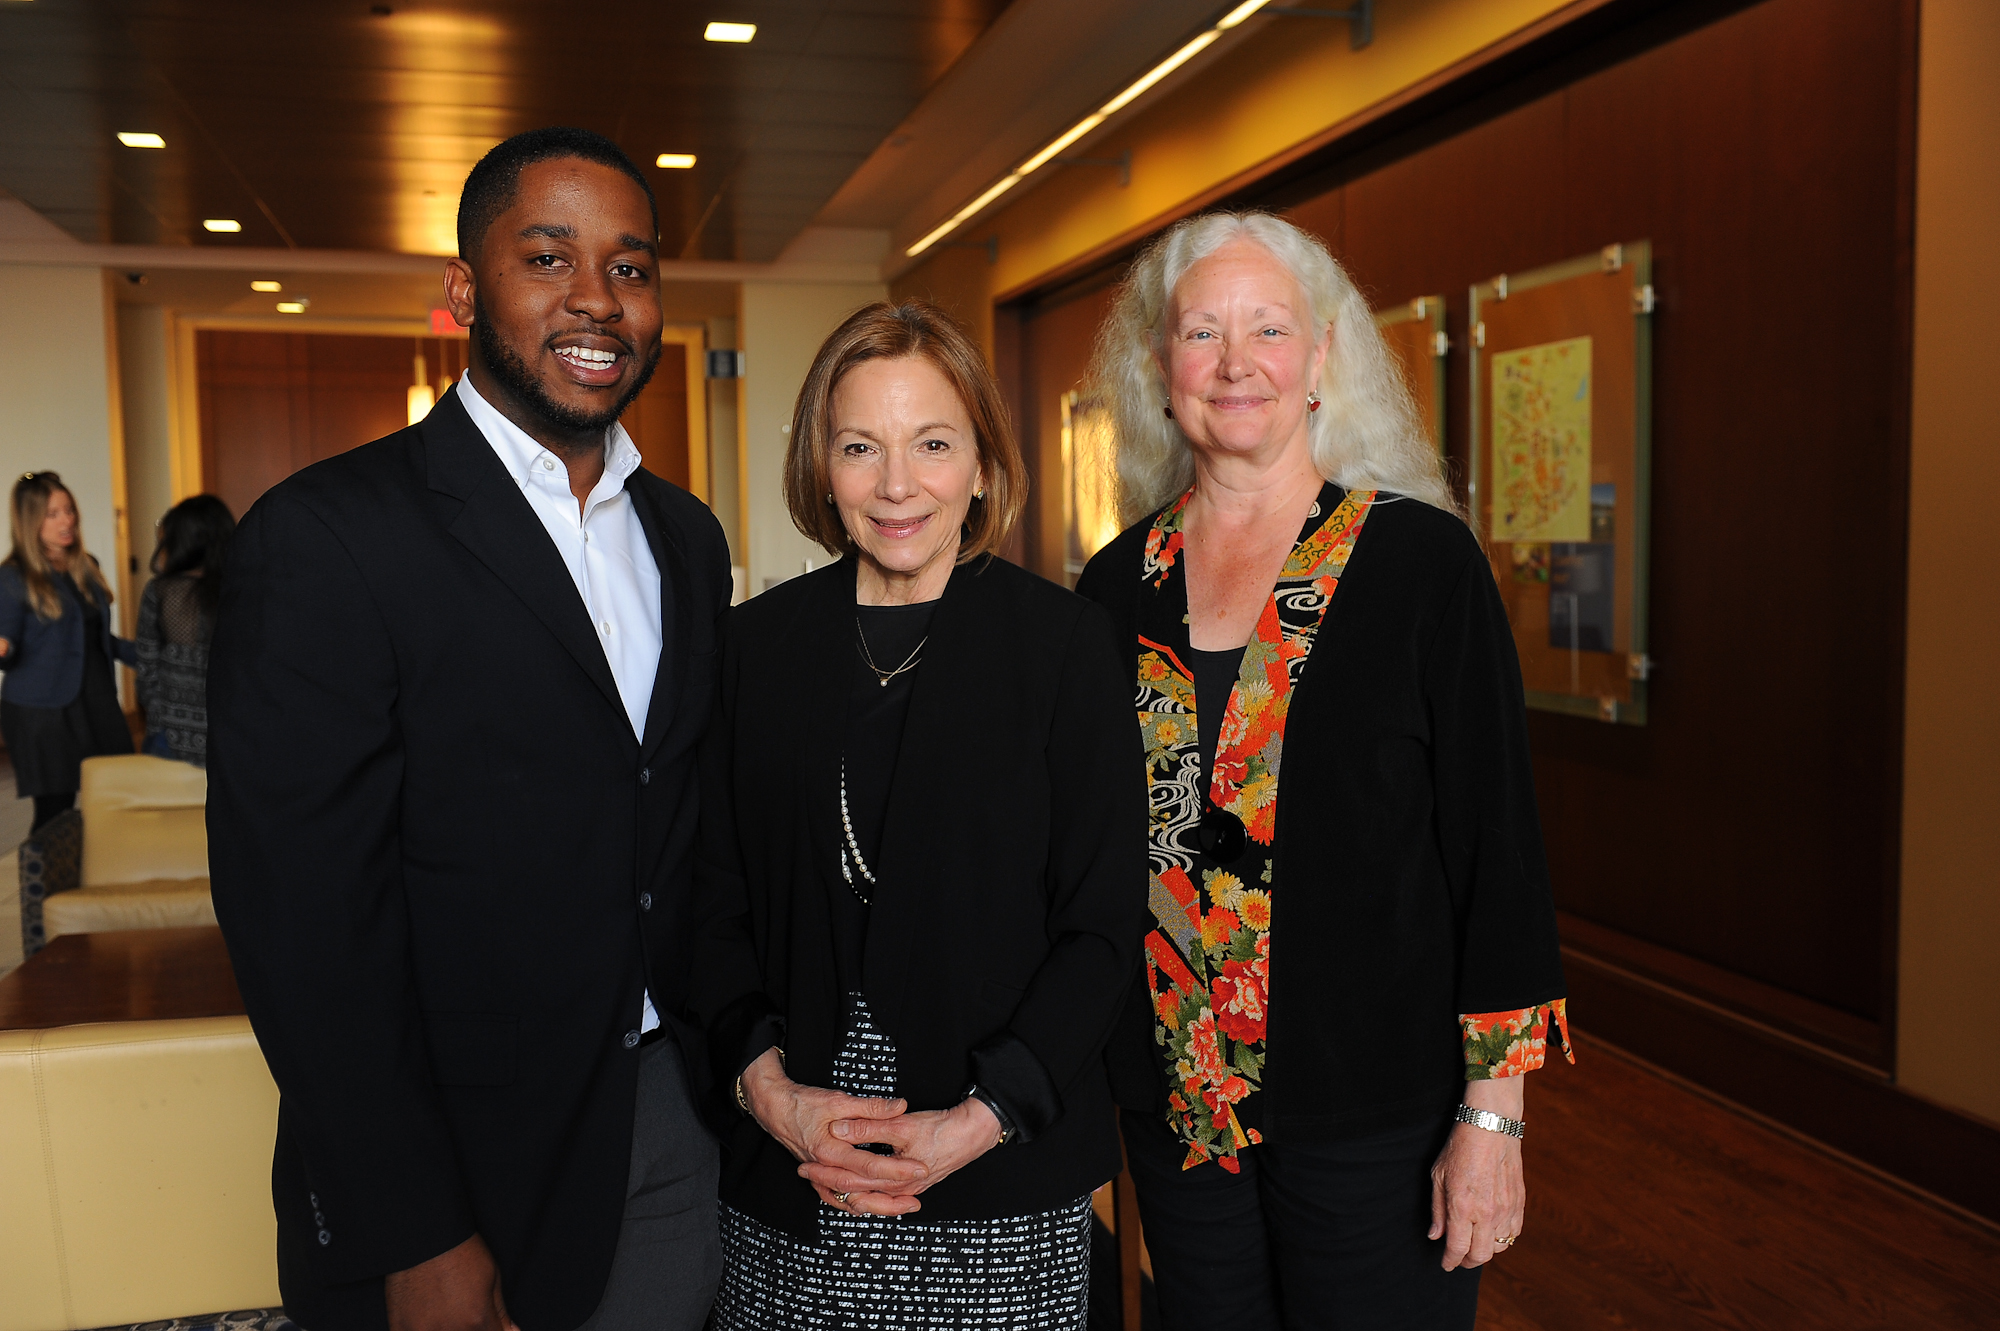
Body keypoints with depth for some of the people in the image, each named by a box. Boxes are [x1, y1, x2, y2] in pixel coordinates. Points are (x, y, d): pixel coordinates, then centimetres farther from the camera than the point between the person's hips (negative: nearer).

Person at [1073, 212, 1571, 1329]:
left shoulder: (1422, 559, -9)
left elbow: (1499, 845, -9)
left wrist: (1492, 1114, -11)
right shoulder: (1119, 585, 3)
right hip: (1176, 1106, 4)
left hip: (1377, 1111, -3)